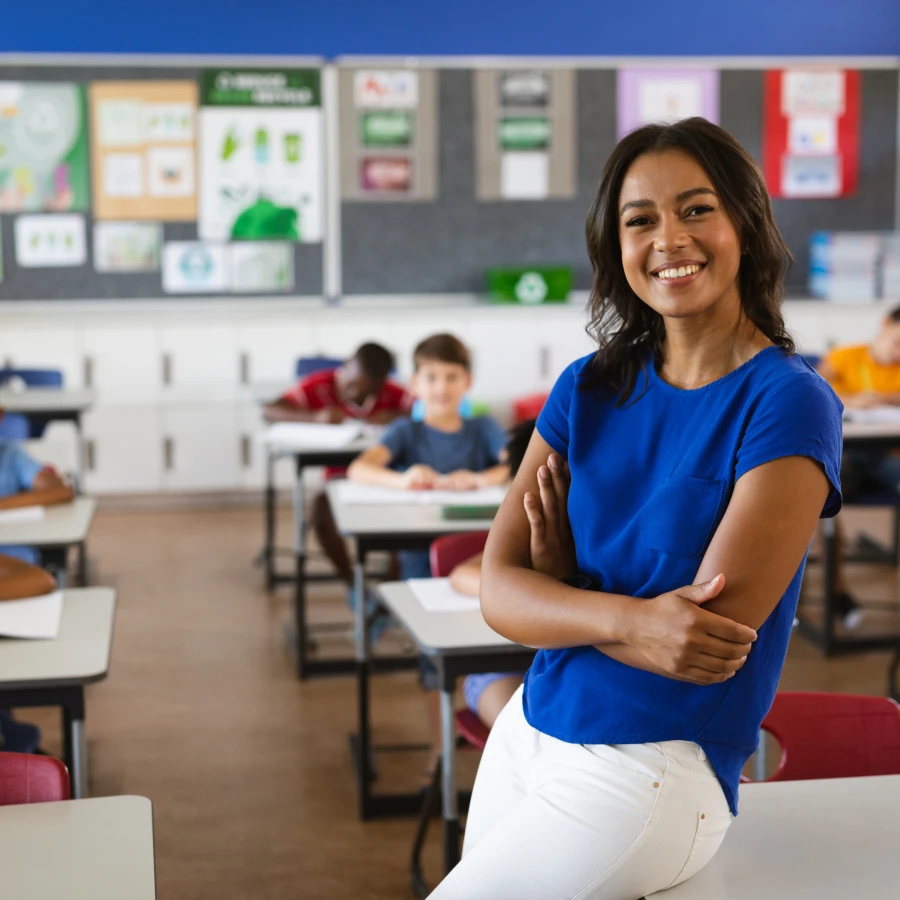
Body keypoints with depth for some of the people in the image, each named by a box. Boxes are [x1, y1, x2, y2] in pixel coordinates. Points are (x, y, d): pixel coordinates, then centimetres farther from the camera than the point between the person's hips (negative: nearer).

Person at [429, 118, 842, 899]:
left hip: (654, 772, -6)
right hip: (524, 739, 6)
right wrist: (625, 617, -25)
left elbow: (712, 634, -18)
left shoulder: (790, 403, -13)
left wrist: (566, 595, -4)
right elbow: (499, 592, -5)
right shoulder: (589, 388, 3)